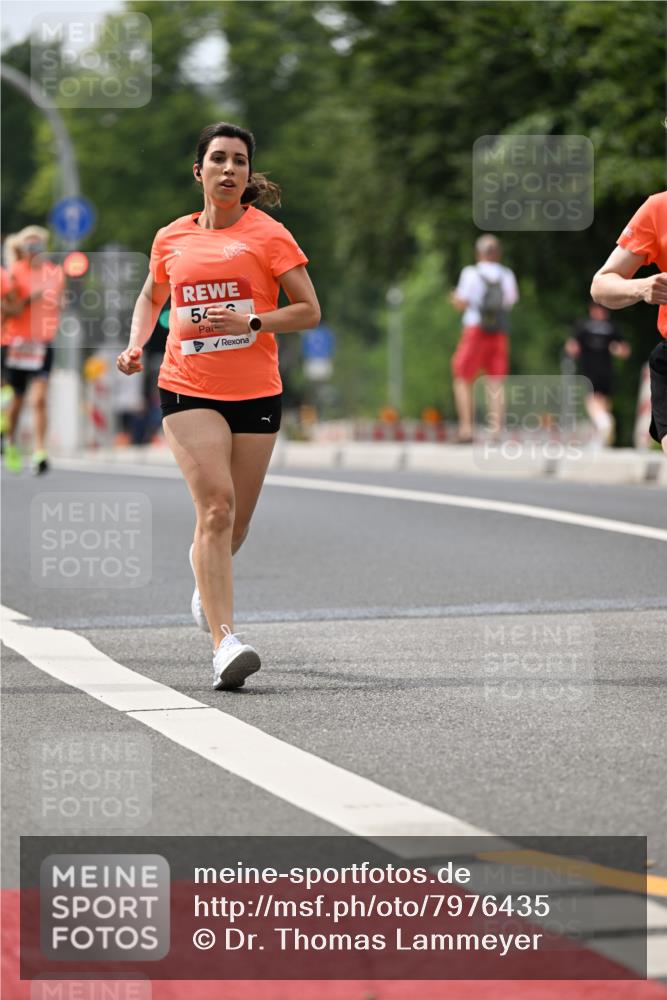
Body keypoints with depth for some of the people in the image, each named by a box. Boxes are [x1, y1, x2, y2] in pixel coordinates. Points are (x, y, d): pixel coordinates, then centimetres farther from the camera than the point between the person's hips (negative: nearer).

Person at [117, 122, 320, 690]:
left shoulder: (268, 235, -1)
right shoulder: (172, 239, 7)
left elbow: (309, 311, -2)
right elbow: (152, 297, 26)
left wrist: (249, 322, -17)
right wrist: (135, 345, 7)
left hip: (256, 392, 0)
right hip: (188, 388, 0)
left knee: (236, 521, 9)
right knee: (216, 504, -18)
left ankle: (206, 573, 48)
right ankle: (225, 643, -24)